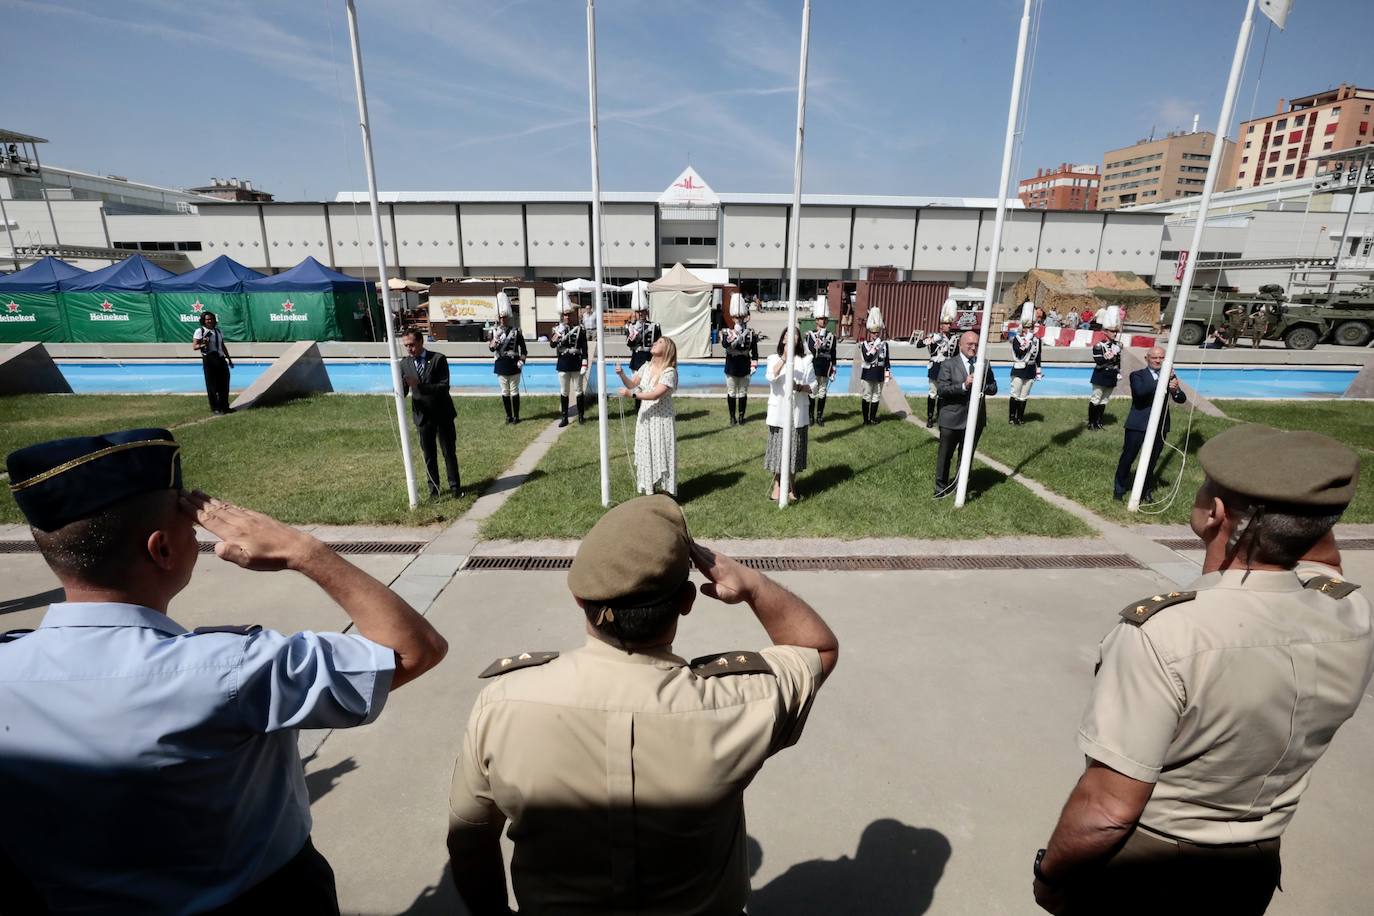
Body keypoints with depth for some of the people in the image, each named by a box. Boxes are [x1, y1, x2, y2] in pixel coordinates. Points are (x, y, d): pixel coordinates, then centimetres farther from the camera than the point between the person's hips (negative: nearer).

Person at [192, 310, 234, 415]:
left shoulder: (218, 331, 14)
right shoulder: (200, 331, -4)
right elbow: (194, 346, -8)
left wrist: (229, 359, 20)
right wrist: (203, 345, -28)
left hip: (221, 360, 5)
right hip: (209, 360, -5)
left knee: (224, 384, 7)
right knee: (212, 385, 0)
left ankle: (224, 407, 19)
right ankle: (215, 408, 7)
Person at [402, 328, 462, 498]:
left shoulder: (438, 359, -10)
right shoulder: (404, 363, 2)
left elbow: (444, 387, -18)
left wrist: (419, 385, -29)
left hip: (442, 414, -3)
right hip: (422, 416, 3)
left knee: (449, 452, 6)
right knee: (429, 455, 11)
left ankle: (455, 487, 18)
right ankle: (433, 489, 23)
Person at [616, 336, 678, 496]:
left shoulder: (669, 372, -16)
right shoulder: (647, 366, 5)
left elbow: (656, 394, -25)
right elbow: (632, 384, 7)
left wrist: (631, 394, -28)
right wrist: (622, 374, -11)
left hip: (661, 419, -6)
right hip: (645, 417, 7)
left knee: (662, 453, 0)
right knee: (646, 453, 11)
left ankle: (666, 492, 12)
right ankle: (648, 490, 24)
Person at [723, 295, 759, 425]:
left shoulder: (751, 333, -1)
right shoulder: (728, 331, -4)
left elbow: (754, 351, 1)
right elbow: (725, 344, -25)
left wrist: (754, 365, -6)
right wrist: (736, 335, -36)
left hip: (744, 368, 1)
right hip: (731, 368, 0)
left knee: (743, 393, 8)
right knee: (731, 393, 7)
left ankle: (741, 416, 20)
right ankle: (732, 416, 19)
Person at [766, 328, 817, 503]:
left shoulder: (806, 360, 1)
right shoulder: (774, 358, 0)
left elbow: (814, 387, 1)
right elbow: (770, 377, -21)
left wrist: (799, 387, -18)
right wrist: (785, 357, -26)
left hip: (798, 413, 1)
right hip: (778, 412, -1)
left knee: (795, 448, 8)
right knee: (778, 447, 5)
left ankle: (791, 486, 23)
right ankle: (777, 485, 19)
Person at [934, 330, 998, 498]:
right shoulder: (948, 365, -5)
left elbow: (993, 388, 6)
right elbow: (942, 389, -15)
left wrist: (981, 385, -15)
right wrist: (964, 385, -25)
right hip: (952, 419, -3)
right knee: (945, 454, 7)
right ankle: (941, 487, 22)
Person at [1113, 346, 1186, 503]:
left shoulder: (1170, 377, 8)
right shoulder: (1137, 375, -3)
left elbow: (1182, 399, 1)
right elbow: (1140, 391, -23)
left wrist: (1176, 391, -21)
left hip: (1160, 426, 4)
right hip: (1137, 425, -3)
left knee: (1151, 460, 13)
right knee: (1127, 458, 3)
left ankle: (1146, 490, 27)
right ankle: (1119, 489, 17)